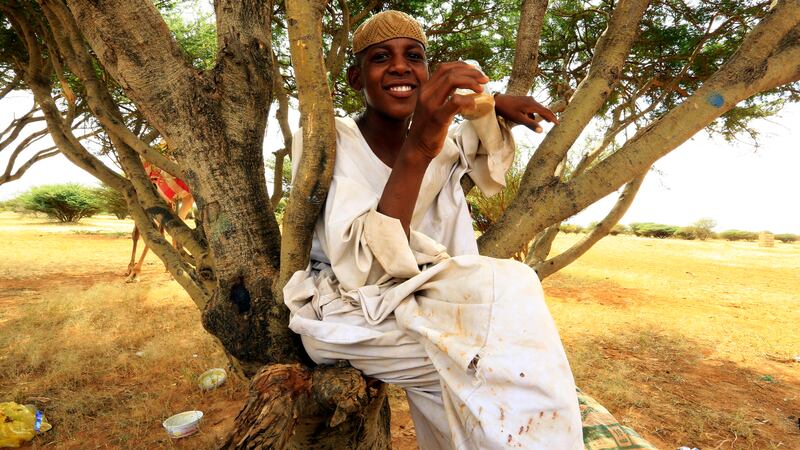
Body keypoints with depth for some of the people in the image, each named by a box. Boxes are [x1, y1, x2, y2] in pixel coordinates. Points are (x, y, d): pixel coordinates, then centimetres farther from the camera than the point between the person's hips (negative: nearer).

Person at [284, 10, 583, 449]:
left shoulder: (440, 143, 1)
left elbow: (478, 142, 25)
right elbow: (364, 268, -27)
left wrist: (496, 104, 0)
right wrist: (417, 150, -38)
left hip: (415, 302, 6)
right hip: (344, 314, -6)